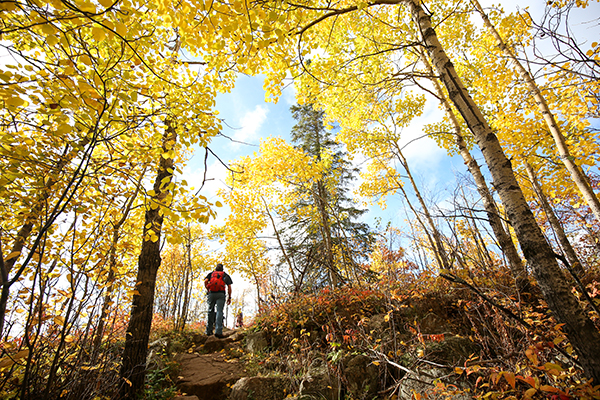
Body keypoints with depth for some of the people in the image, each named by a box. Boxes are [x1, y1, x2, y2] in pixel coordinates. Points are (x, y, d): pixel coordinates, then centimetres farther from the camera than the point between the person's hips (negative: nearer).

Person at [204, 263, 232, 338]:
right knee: (219, 311, -8)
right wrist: (229, 297, 8)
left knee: (210, 311, 12)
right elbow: (229, 286, 8)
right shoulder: (225, 275, 19)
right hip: (221, 294, -2)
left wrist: (208, 289, 13)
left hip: (211, 293, 2)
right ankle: (218, 331, -20)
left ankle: (209, 331, 14)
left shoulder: (211, 274, 21)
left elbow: (205, 281, 1)